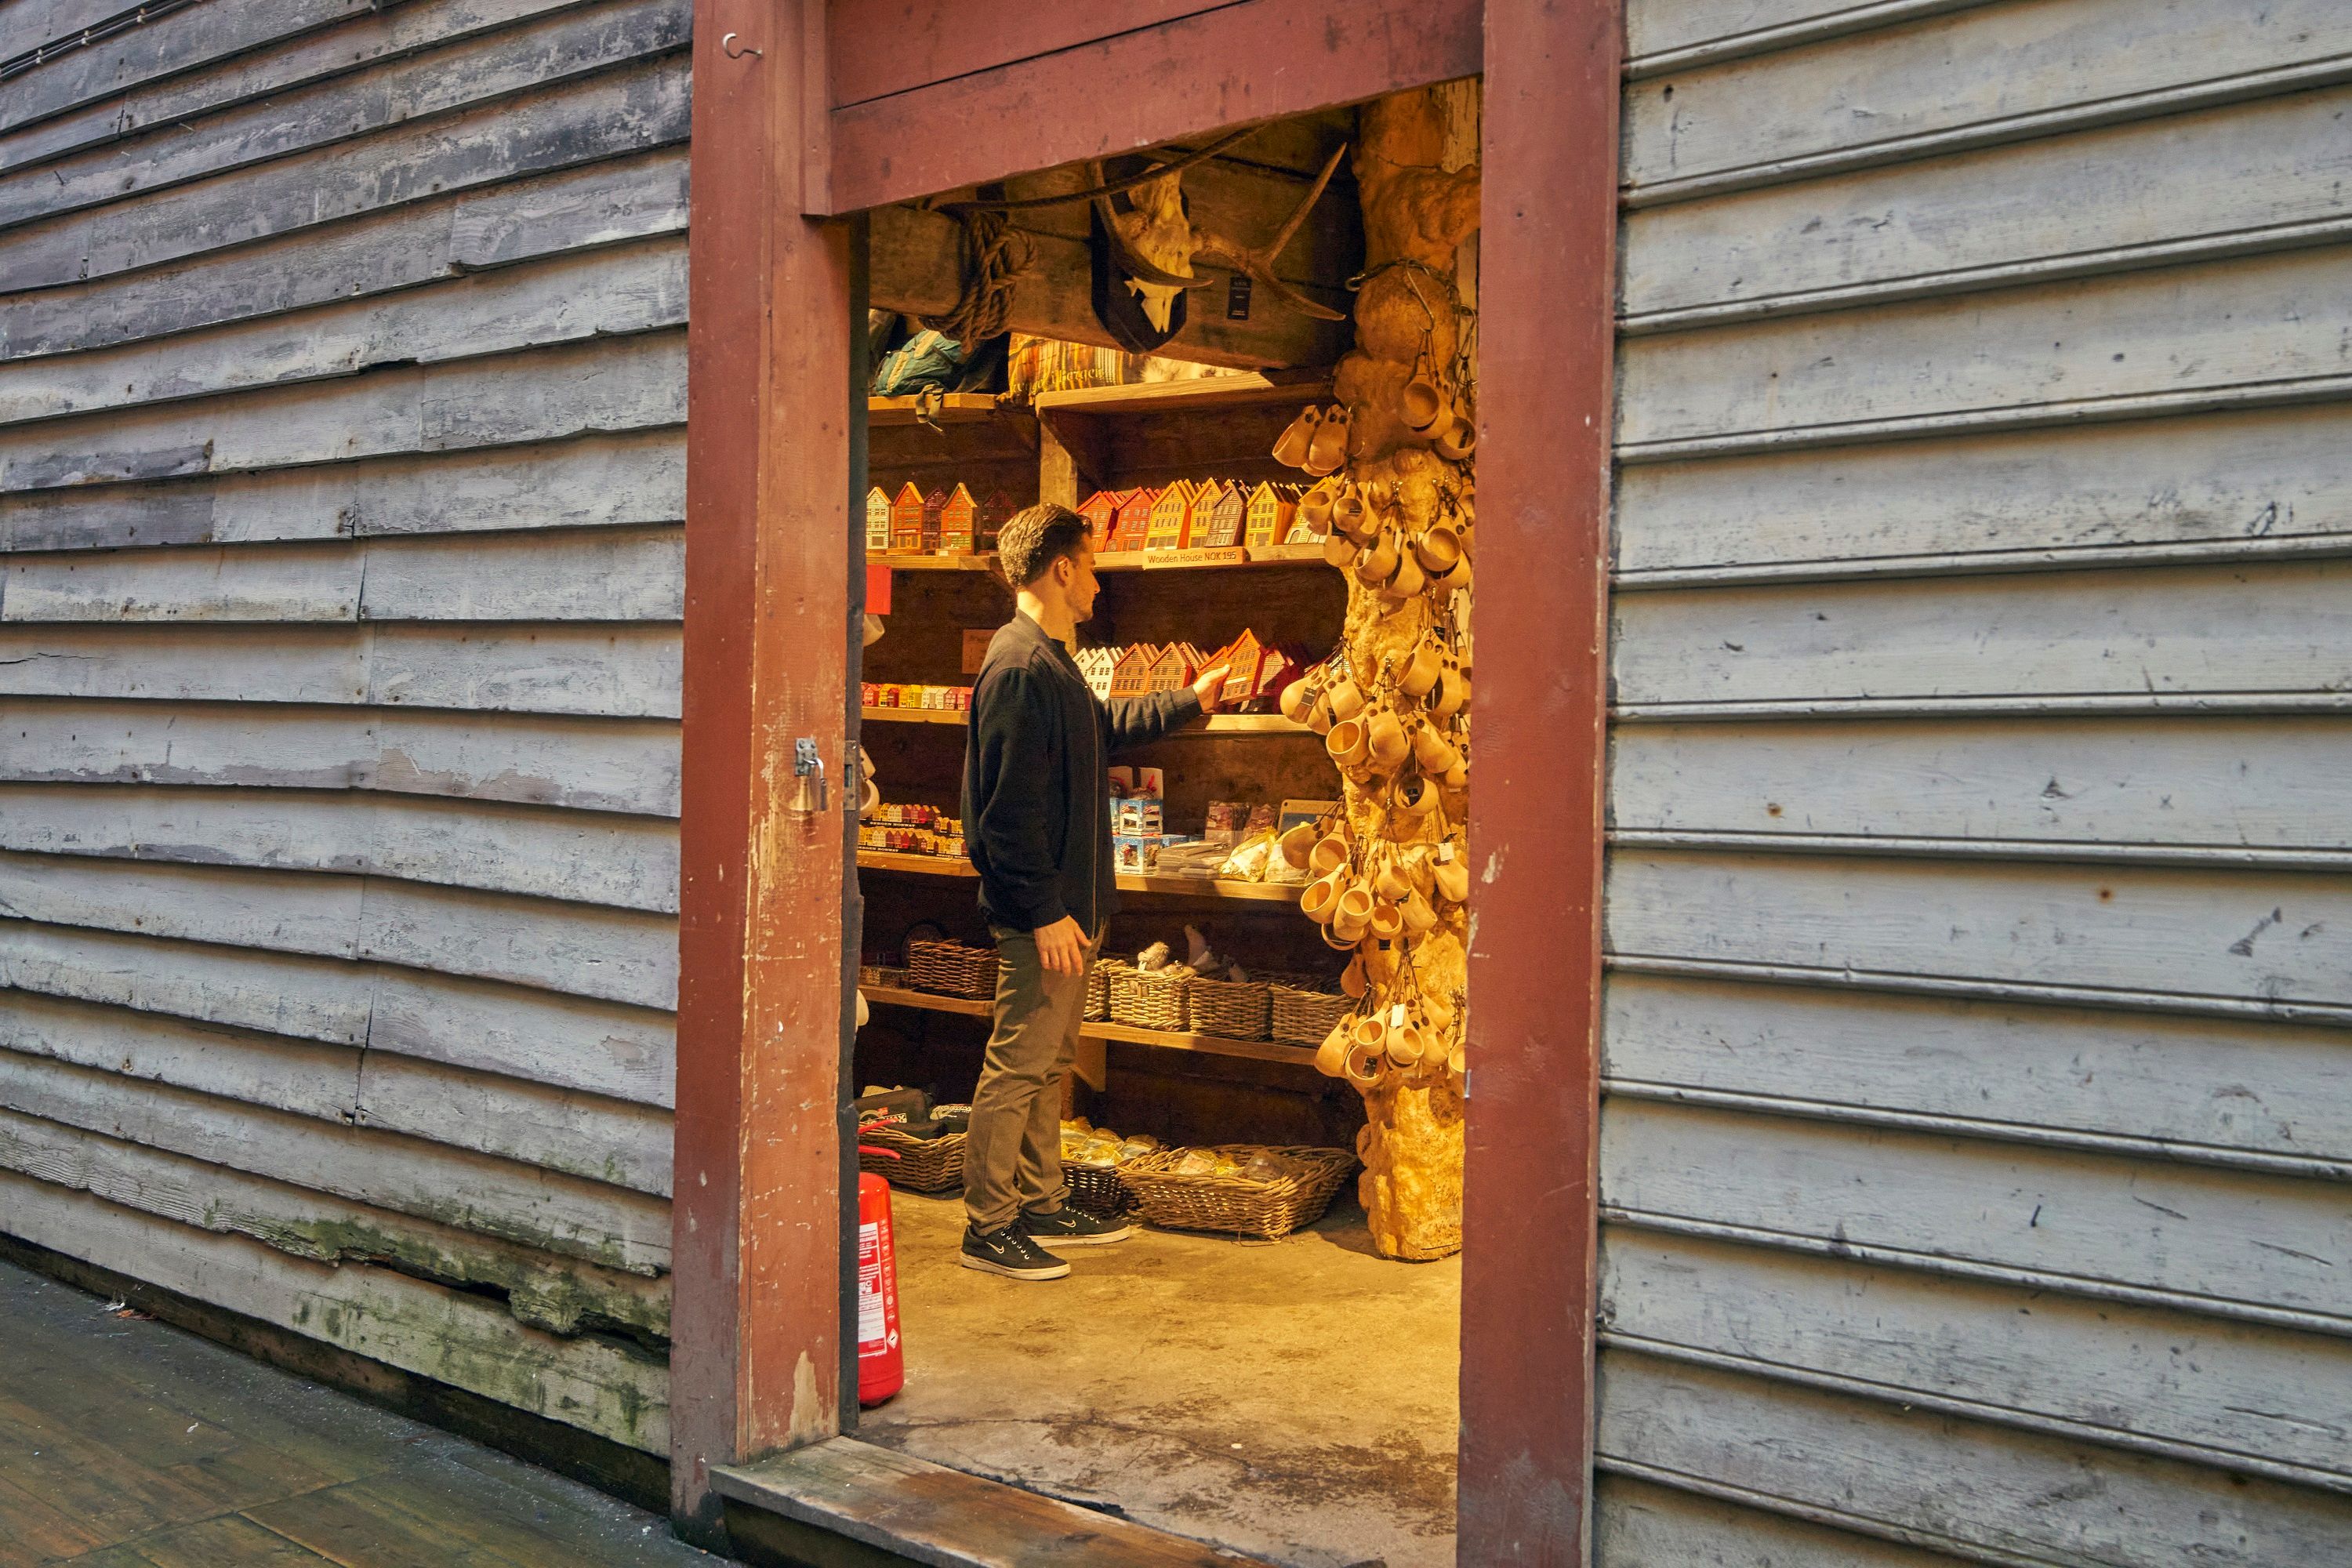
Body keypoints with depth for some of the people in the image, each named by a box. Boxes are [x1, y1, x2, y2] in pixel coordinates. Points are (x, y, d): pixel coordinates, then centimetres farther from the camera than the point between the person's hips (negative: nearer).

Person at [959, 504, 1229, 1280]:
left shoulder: (1049, 661, 16)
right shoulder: (1019, 667, -18)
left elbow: (1105, 726, 36)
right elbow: (1013, 806, -22)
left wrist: (1188, 702, 41)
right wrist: (1046, 911, -22)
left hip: (1068, 905, 11)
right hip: (1044, 912, -11)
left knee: (1051, 1062, 17)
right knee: (1017, 1066, -3)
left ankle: (1041, 1204, 27)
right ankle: (987, 1227, 5)